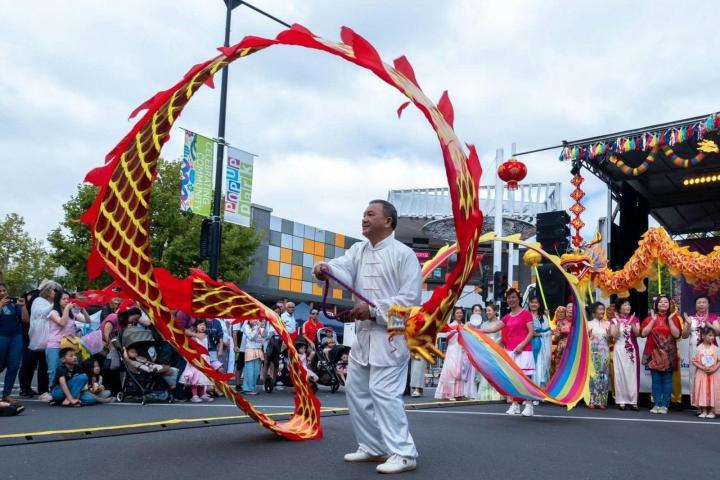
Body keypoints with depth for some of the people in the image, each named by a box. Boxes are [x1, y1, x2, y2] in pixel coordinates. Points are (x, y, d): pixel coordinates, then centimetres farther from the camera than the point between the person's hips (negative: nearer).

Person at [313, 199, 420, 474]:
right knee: (356, 390, 13)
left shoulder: (403, 254, -9)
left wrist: (374, 310, -19)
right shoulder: (358, 250, 11)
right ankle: (372, 447, 26)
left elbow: (410, 298, -14)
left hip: (390, 335, -8)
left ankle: (403, 454, -2)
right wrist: (326, 269, -34)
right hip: (364, 334, 8)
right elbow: (344, 269, -10)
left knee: (383, 392, -11)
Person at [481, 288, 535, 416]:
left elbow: (531, 332, -7)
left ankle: (529, 406, -4)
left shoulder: (525, 313, -2)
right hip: (510, 351, 6)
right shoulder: (507, 317, 15)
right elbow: (494, 328, 13)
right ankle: (515, 405, 11)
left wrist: (522, 345, -17)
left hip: (523, 351, -6)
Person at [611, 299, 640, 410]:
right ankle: (621, 400, 2)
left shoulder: (634, 319, 6)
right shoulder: (615, 320, 3)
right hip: (620, 350, -1)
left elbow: (637, 334, -6)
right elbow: (614, 336, -9)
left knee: (632, 374, -1)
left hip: (632, 350, 1)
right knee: (620, 374, -2)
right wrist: (618, 322, -17)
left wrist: (632, 323, -19)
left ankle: (633, 401, 3)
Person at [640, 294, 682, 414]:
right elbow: (643, 333, -4)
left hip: (668, 353, -1)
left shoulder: (674, 318, 4)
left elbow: (677, 335, -9)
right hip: (654, 352, 1)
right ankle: (656, 404, 8)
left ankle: (665, 405, 6)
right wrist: (653, 320, -7)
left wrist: (670, 319, -12)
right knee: (656, 380, 3)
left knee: (667, 379, 1)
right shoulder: (650, 317, 7)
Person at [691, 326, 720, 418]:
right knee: (702, 391, 1)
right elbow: (694, 361, -3)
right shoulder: (699, 348, -4)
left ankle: (711, 411, 11)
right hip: (701, 374, -1)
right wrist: (702, 367, -15)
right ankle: (703, 411, 10)